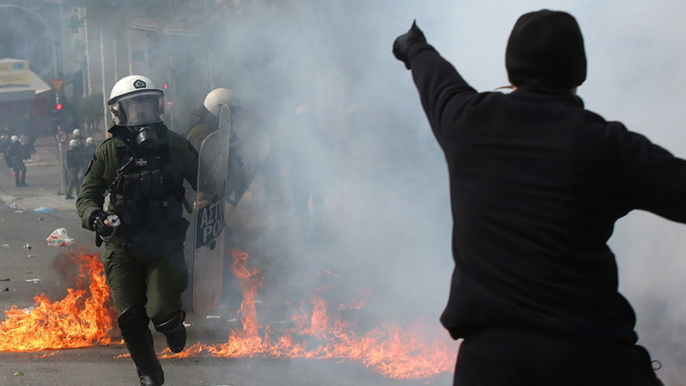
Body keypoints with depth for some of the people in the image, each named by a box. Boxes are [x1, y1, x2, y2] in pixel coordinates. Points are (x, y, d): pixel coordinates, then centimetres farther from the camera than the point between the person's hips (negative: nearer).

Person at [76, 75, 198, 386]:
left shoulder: (175, 146, 1)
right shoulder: (109, 152, -1)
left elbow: (202, 183, 12)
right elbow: (87, 195, 3)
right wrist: (95, 217, -18)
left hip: (166, 244, -1)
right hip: (123, 247, 1)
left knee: (162, 313, -12)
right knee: (130, 317, 1)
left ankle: (174, 325, 26)